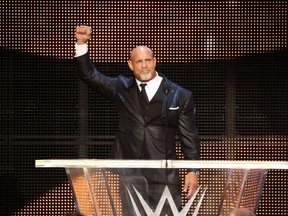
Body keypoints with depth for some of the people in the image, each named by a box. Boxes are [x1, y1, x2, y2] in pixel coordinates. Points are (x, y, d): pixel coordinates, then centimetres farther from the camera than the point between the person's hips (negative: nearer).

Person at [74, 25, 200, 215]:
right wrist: (82, 43, -9)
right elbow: (90, 75, 4)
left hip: (164, 177, -2)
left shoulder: (180, 96, 3)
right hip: (129, 174, 2)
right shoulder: (122, 89, 10)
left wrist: (193, 171, -2)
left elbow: (190, 137, 4)